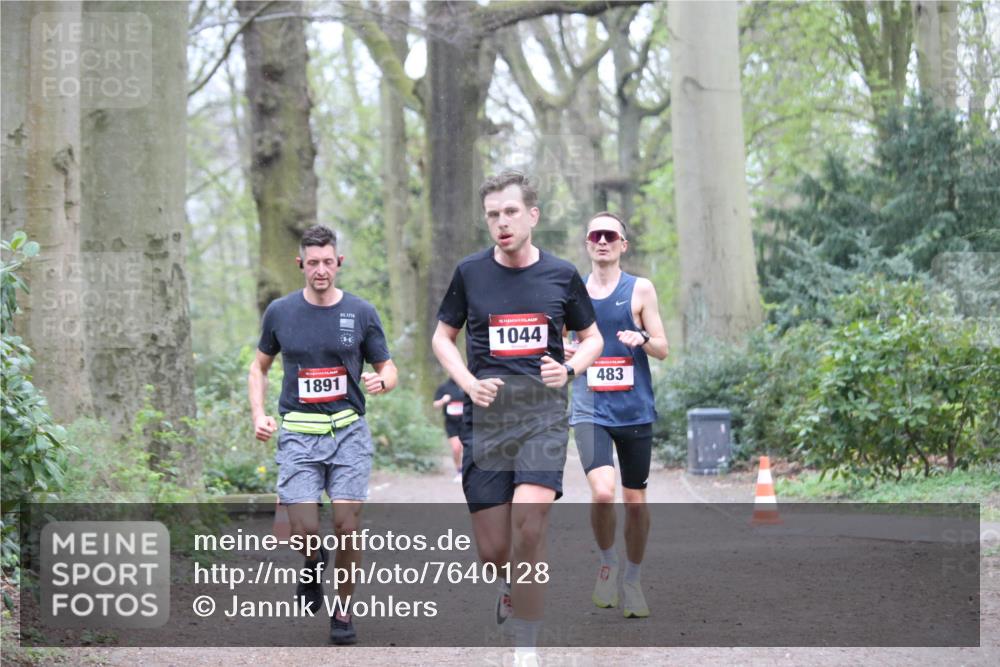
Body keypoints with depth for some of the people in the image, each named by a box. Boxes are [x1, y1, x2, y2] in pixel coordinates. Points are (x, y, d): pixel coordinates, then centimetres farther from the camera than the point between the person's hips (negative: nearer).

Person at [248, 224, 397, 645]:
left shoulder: (361, 313, 2)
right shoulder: (280, 312, 4)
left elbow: (387, 369, 10)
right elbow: (259, 367, 17)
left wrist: (381, 382, -14)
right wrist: (258, 414, 2)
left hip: (349, 432, 0)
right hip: (298, 434, 0)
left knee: (347, 525, -7)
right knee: (304, 531, -12)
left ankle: (343, 612, 12)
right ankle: (314, 564, 25)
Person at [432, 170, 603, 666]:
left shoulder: (561, 274, 5)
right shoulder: (470, 272, 4)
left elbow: (591, 337, 17)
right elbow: (443, 336, 15)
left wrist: (570, 369, -4)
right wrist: (468, 381, -2)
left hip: (543, 413, -1)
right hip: (486, 416, 1)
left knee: (529, 524, -21)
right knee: (492, 551, -1)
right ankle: (512, 588, 38)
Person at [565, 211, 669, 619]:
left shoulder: (640, 289, 2)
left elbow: (662, 349, 1)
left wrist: (642, 340, -20)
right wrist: (562, 353, -4)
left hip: (635, 410, 0)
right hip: (590, 409, 0)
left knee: (635, 501, 7)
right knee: (602, 493, -21)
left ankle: (633, 580, 26)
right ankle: (607, 563, 4)